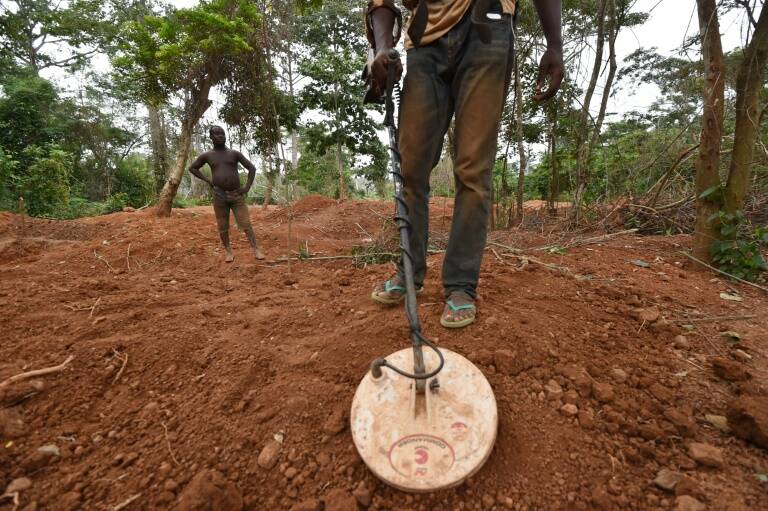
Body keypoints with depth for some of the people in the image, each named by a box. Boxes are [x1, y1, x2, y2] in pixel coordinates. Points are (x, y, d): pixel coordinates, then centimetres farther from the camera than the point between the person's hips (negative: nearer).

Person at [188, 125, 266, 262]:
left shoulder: (234, 153, 2)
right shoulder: (207, 155, 5)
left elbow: (252, 168, 3)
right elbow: (192, 168, 18)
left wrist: (247, 187, -5)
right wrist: (207, 180, 6)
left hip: (237, 195, -1)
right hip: (219, 196, 2)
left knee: (246, 224, -6)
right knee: (222, 227, 6)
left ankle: (256, 250, -6)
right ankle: (229, 252, 18)